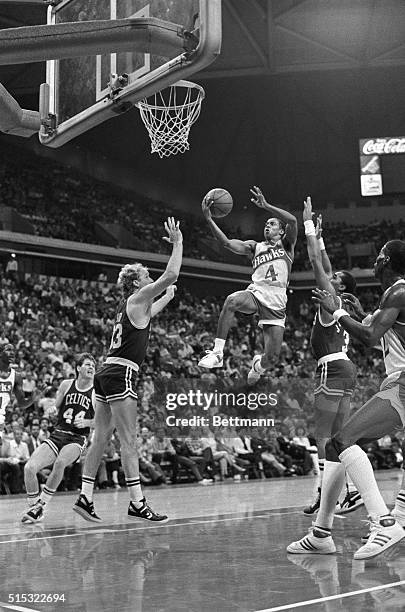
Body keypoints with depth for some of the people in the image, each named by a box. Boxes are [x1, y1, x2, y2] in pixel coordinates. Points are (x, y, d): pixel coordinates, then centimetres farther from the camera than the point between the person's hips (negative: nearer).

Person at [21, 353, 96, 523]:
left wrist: (86, 422, -13)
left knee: (60, 462, -34)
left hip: (77, 439, -3)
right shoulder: (66, 385, 7)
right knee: (29, 468, -16)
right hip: (57, 434, 3)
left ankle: (40, 505, -17)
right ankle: (34, 507, 5)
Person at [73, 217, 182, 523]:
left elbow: (149, 313, 44)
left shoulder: (130, 304, 19)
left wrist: (168, 297, 51)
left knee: (101, 438, 8)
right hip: (121, 374, -9)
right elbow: (171, 274, -13)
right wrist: (178, 242, -3)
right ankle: (137, 503, -7)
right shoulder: (138, 299, -5)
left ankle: (85, 497, 9)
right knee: (129, 440, -9)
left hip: (107, 374, 9)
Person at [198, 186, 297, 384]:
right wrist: (209, 219, -7)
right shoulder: (254, 246, 21)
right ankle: (217, 353, -30)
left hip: (276, 303, -1)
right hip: (256, 293, 1)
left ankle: (258, 365, 35)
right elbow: (227, 243, 4)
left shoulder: (286, 245, 14)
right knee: (231, 300, -36)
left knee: (272, 358, -6)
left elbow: (292, 221, -7)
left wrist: (266, 206, -14)